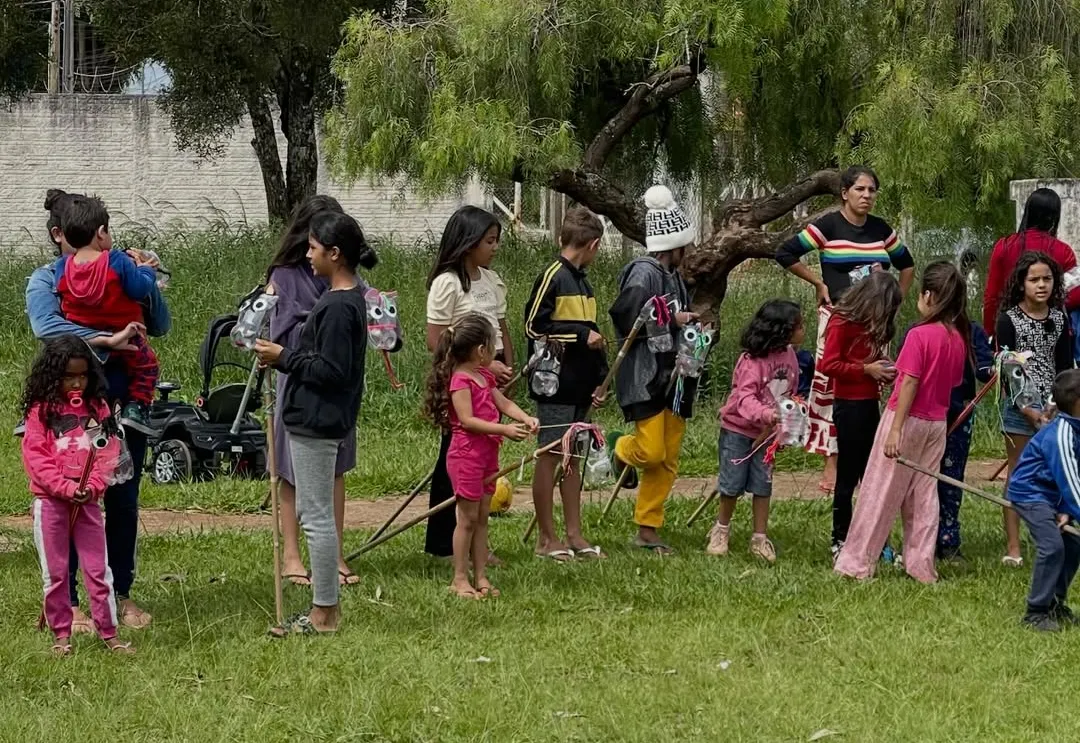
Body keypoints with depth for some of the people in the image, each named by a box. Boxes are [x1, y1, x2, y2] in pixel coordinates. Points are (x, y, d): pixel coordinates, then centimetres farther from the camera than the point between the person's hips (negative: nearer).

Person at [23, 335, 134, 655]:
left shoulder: (97, 407, 6)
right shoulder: (40, 410, -3)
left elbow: (108, 452, 3)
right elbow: (36, 457, -9)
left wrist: (92, 486, -13)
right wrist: (67, 488, -18)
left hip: (88, 500, 2)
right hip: (50, 500, -2)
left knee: (98, 569, 3)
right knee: (55, 572, 5)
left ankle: (109, 632, 8)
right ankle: (61, 634, 13)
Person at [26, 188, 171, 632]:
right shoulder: (45, 281, -3)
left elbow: (160, 326, 6)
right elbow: (45, 326, -24)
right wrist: (108, 341, -29)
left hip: (124, 401, 4)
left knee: (124, 503, 8)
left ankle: (122, 595, 20)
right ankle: (66, 603, 8)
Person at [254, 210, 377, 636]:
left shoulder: (338, 307, -20)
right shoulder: (351, 298, 12)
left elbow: (330, 370, -23)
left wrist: (284, 358, -14)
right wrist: (284, 357, 8)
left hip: (317, 423, -11)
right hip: (319, 420, 11)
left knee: (317, 516, -4)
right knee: (313, 513, 17)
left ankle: (324, 614, 1)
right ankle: (326, 608, 22)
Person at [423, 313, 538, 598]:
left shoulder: (485, 377, 14)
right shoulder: (460, 380, -16)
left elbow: (503, 403, 13)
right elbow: (467, 420, -22)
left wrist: (525, 419, -7)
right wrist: (504, 430, -25)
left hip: (487, 455, 9)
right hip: (466, 455, -9)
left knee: (482, 518, 11)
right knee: (468, 518, -3)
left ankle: (480, 577, 16)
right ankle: (460, 579, 4)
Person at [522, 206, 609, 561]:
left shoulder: (582, 282, 16)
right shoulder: (552, 277, -10)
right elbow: (535, 326, -16)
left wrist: (599, 377, 13)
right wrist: (581, 336, -15)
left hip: (579, 385, 9)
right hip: (555, 383, -9)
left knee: (574, 457, 11)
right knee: (550, 455, -2)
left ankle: (574, 535, 17)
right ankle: (546, 538, 3)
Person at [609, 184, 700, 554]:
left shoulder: (674, 277, 15)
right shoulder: (644, 273, -12)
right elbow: (626, 316, -22)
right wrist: (672, 321, -17)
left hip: (674, 375, 9)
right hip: (646, 377, -9)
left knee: (668, 461, 7)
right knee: (652, 452, -15)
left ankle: (648, 530, 13)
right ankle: (622, 450, 20)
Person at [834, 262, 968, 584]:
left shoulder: (920, 335, -18)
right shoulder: (960, 337, 3)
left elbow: (910, 382, -20)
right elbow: (954, 382, 9)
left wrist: (896, 429, -19)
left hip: (909, 420, -6)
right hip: (937, 423, 6)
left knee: (879, 493, 2)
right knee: (923, 495, 13)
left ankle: (857, 563, 6)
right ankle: (922, 567, 13)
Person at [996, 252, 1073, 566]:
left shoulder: (1060, 320, 7)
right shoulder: (1009, 320, -4)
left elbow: (1065, 367, 9)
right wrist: (1025, 408, -13)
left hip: (1054, 407, 3)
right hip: (1020, 406, -3)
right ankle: (1013, 546, 4)